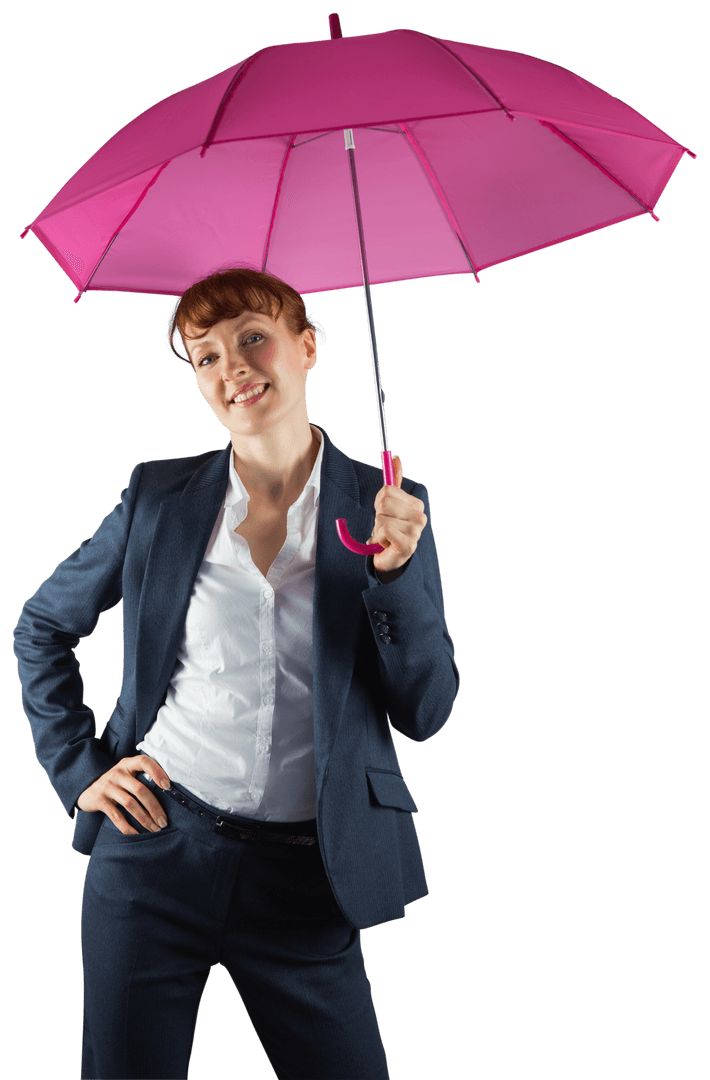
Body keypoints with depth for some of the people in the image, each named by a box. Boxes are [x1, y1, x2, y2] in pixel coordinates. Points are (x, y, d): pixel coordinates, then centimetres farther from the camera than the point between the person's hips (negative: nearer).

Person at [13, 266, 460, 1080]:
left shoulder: (385, 508, -1)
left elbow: (426, 713, -4)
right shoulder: (159, 496, 2)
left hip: (304, 879, 0)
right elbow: (41, 628, 13)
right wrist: (78, 769, 3)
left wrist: (395, 570, -18)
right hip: (154, 847, 1)